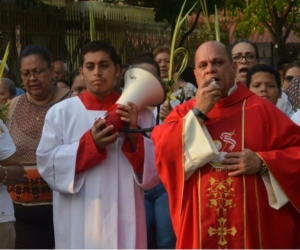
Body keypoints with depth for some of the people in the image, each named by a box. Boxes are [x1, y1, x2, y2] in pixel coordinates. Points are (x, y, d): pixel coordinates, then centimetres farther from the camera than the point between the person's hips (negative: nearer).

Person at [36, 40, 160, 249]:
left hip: (123, 221, 1)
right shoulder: (61, 112, 4)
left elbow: (154, 171, 3)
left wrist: (135, 137, -14)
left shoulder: (137, 113, 6)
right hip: (77, 223, 0)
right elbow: (46, 163, -3)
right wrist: (89, 143, -15)